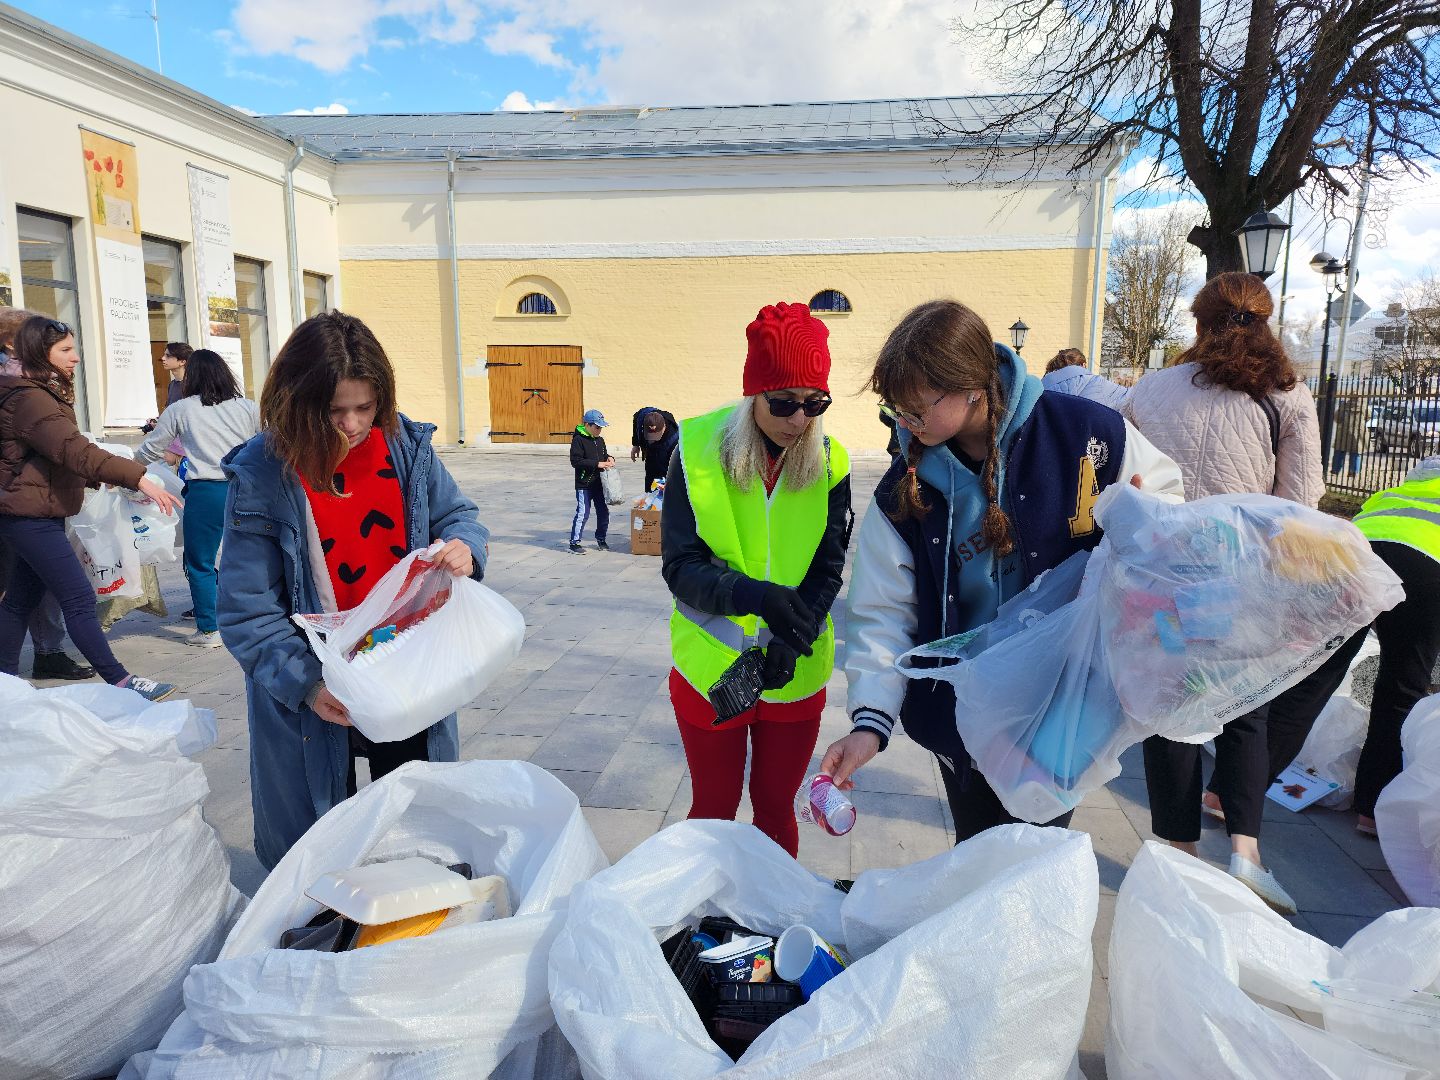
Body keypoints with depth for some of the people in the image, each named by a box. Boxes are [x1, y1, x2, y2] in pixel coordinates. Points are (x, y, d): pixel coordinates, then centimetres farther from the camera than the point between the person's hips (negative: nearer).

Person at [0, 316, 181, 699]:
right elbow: (76, 450, -30)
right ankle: (120, 681, -12)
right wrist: (138, 478, -37)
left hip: (35, 514, 11)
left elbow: (60, 454, 21)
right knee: (79, 597, -12)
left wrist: (99, 479, 11)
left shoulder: (42, 394, 16)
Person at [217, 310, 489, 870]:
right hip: (319, 696, -3)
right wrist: (306, 683, -26)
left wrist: (463, 546, -19)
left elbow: (456, 514, 6)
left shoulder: (407, 446, -7)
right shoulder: (261, 475, -15)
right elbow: (247, 610, -14)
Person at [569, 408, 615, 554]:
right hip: (584, 483, -7)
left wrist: (609, 459, 1)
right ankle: (574, 543, 1)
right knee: (583, 513, -7)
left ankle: (601, 539, 26)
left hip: (599, 483, 7)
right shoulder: (578, 440, -11)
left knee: (603, 512, 11)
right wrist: (597, 464, -22)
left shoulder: (600, 440, 11)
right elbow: (576, 461, -19)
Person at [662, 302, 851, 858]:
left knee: (777, 808, 18)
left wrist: (789, 641, -20)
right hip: (711, 669, -1)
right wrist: (755, 595, -31)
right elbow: (680, 567, -14)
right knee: (713, 808, 16)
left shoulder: (828, 463, -5)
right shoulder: (699, 450, -12)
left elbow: (827, 570, -4)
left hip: (795, 673, 2)